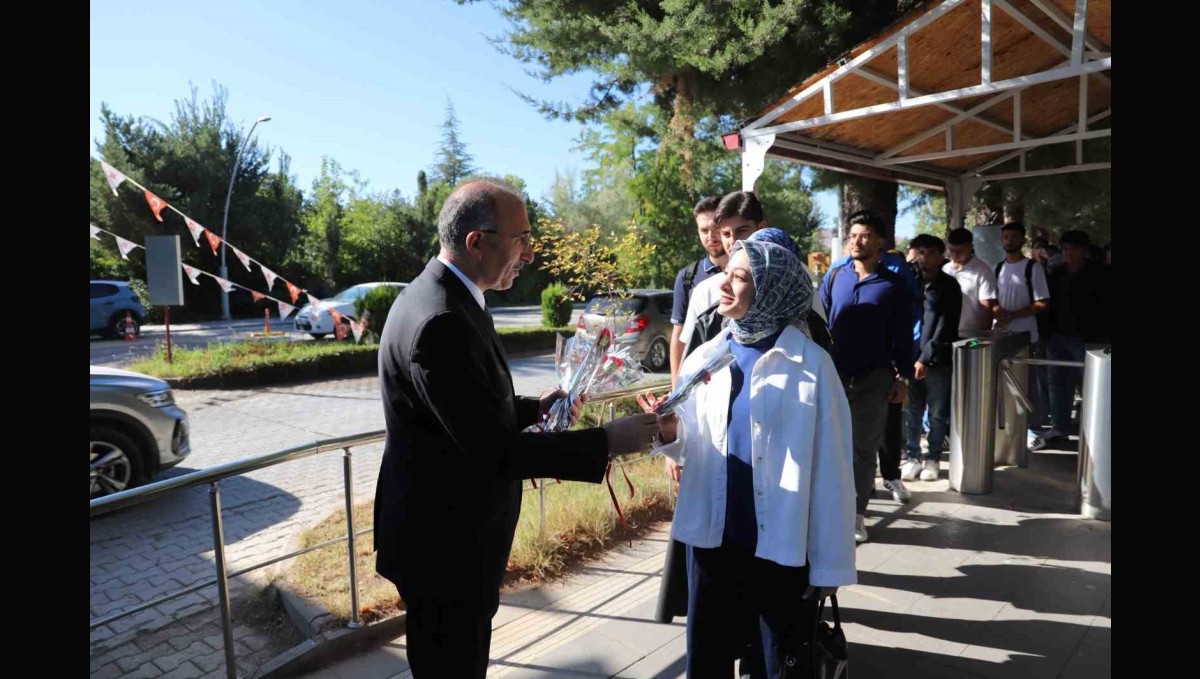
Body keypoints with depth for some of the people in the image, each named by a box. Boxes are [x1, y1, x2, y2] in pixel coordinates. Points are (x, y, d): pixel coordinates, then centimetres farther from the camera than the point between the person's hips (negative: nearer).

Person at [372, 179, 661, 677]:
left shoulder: (443, 297, 4)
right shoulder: (440, 322, -29)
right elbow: (493, 448, -29)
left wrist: (535, 408, 5)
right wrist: (607, 442, -23)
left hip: (449, 526, 10)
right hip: (444, 542, -10)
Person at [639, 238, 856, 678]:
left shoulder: (811, 364, -11)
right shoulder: (703, 358, 1)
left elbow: (831, 467, -9)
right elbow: (690, 447, 7)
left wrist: (829, 562, -7)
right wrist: (668, 431, -16)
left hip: (784, 546, -3)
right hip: (712, 538, 3)